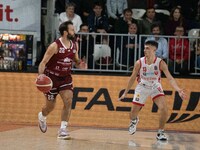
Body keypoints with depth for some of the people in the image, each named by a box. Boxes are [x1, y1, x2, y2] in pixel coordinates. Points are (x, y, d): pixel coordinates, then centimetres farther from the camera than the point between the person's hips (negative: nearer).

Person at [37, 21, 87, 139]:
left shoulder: (74, 45, -3)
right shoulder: (55, 46, -21)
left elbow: (76, 60, 13)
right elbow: (43, 62, -19)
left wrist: (80, 64, -10)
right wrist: (41, 75, -36)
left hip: (66, 77, 4)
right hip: (52, 77, -4)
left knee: (68, 101, -16)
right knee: (50, 106, 8)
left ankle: (63, 130, -12)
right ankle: (42, 116, 45)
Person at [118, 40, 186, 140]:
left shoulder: (160, 63, -22)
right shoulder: (139, 63, -18)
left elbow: (170, 78, -26)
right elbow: (132, 78, -5)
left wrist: (178, 90, -42)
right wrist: (125, 93, 0)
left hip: (155, 87, -1)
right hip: (142, 87, 1)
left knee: (164, 109, -19)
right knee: (134, 111, 2)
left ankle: (160, 133, 0)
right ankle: (134, 121, 43)